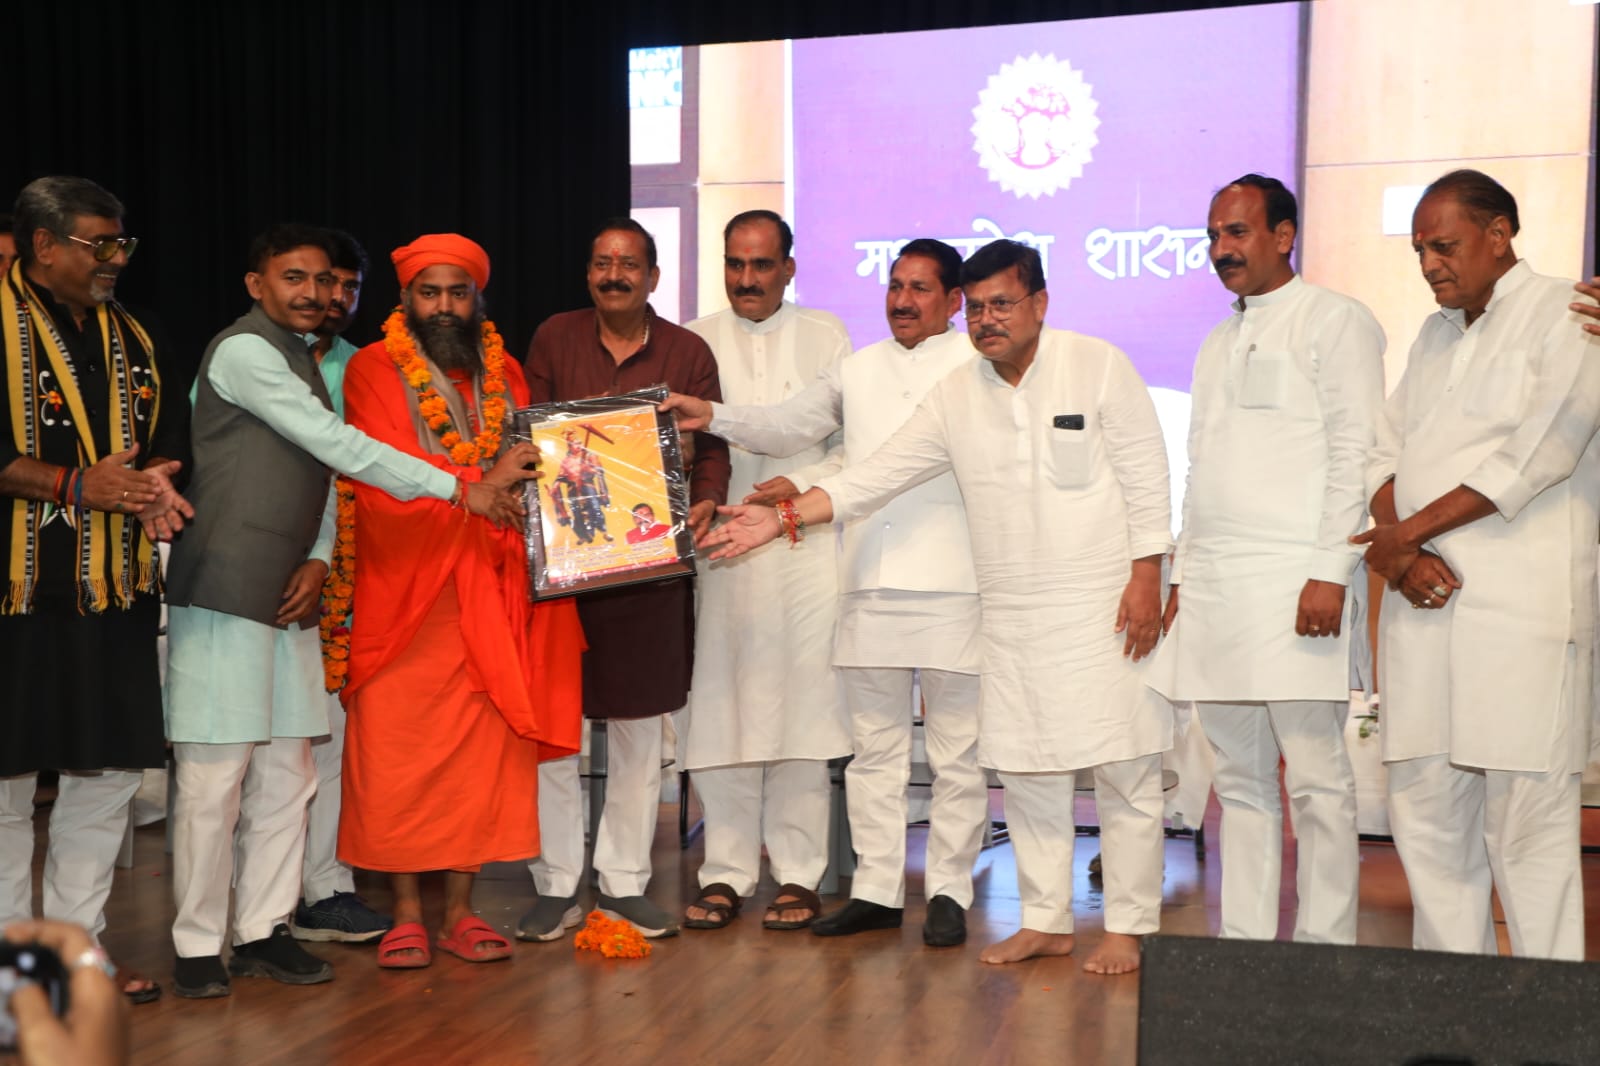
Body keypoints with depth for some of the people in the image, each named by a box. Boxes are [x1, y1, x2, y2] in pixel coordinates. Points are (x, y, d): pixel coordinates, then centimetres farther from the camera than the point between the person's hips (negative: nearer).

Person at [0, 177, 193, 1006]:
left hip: (115, 592, 6)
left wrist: (155, 483, -2)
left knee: (110, 769, 10)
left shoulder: (134, 342, 15)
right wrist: (79, 484, -18)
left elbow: (170, 439, 19)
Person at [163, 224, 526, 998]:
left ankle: (263, 930, 18)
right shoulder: (244, 351, -9)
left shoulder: (302, 360, 19)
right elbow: (339, 447, -17)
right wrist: (458, 487, -17)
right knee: (216, 775, -4)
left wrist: (318, 561, 2)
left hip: (288, 598, 8)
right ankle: (198, 946, 7)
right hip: (227, 592, -8)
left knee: (285, 773, 9)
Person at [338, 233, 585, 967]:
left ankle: (460, 911, 14)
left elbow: (526, 473, 16)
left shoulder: (504, 374, 14)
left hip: (487, 596, 4)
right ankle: (406, 913, 12)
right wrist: (479, 481, -22)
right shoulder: (374, 371, 0)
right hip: (403, 589, -3)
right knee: (397, 755, -1)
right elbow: (381, 482, -12)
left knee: (483, 749, 3)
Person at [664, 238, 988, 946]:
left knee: (956, 749, 2)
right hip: (870, 583, 4)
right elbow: (785, 427, 17)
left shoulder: (978, 363, 5)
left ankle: (948, 892, 12)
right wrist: (713, 417, 2)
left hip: (952, 582, -4)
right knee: (873, 747, 8)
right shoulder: (856, 370, 18)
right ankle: (876, 889, 17)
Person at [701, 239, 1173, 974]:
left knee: (1124, 772, 0)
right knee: (1027, 773, 9)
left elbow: (1145, 478, -5)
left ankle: (1128, 927, 13)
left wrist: (1146, 579, -12)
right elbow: (879, 474, 4)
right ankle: (1045, 921, 22)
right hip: (1013, 615, 4)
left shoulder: (1099, 367, -4)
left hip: (1106, 605, -4)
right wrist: (784, 518, -5)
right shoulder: (956, 396, 7)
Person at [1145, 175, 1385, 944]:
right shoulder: (1219, 343, 21)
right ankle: (1241, 941, 16)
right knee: (1240, 778, 10)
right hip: (1215, 587, 7)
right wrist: (1182, 576, 16)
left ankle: (1324, 950, 4)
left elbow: (1355, 454, -9)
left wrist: (1331, 573, -16)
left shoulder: (1334, 322, 0)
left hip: (1294, 584, -7)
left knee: (1316, 779, -4)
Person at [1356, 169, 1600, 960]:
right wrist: (1397, 550, -3)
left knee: (1525, 814, -6)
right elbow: (1386, 452, 15)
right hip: (1423, 599, 7)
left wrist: (1410, 532, -8)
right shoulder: (1435, 335, 21)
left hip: (1521, 605, -7)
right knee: (1423, 807, 7)